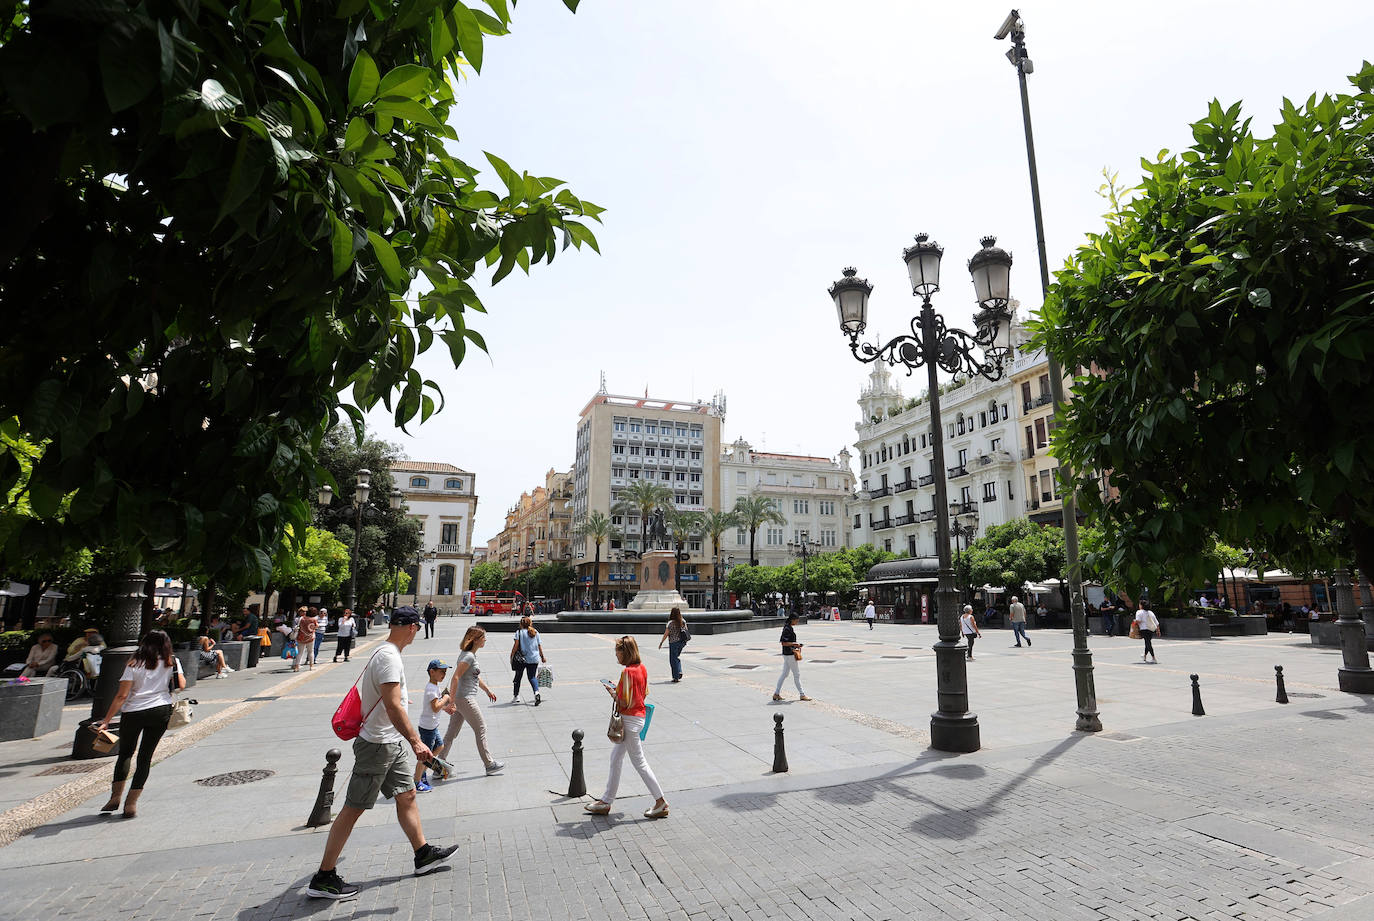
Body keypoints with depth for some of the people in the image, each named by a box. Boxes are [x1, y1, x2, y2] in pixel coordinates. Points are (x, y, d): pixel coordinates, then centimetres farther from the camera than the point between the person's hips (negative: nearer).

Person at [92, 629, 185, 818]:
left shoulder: (134, 664, -1)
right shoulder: (172, 663, 2)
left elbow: (122, 696, -5)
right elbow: (181, 685, 5)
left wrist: (106, 721, 0)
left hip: (134, 713, -1)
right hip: (161, 712, 1)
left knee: (125, 753, 19)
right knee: (145, 756, 9)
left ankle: (116, 796, 15)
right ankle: (131, 803, 9)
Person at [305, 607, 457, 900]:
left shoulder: (386, 653, 8)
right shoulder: (390, 657, -24)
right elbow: (393, 706, -30)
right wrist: (416, 741, -30)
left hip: (393, 744, 10)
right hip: (378, 744, -10)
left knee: (407, 796, 15)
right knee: (353, 809, 1)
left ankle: (424, 855, 26)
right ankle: (323, 878, 14)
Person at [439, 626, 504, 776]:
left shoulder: (471, 655, 11)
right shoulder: (468, 656, -20)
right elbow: (455, 678, -26)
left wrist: (487, 690, 30)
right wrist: (451, 701, -26)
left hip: (461, 699, 9)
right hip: (465, 699, -9)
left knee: (452, 731, 16)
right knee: (481, 730, 2)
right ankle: (489, 764, 12)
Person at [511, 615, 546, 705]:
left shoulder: (519, 632, -4)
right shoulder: (535, 632, 6)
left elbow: (516, 645, -11)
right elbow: (539, 646, 7)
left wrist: (512, 655, 0)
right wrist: (542, 657, 16)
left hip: (521, 659, -3)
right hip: (534, 658, 3)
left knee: (518, 677, 14)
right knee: (532, 677, 10)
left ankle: (516, 696, 24)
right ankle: (536, 692, -15)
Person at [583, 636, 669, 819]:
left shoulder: (627, 672, -23)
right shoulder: (642, 668, 4)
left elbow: (624, 703, -23)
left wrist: (612, 693, -6)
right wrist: (619, 688, 11)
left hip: (629, 720, -10)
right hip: (639, 716, 10)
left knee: (639, 761, 2)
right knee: (615, 758, 17)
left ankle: (661, 802, 12)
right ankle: (606, 801, 28)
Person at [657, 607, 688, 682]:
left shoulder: (670, 623, -14)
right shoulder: (683, 622, -1)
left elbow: (666, 634, -11)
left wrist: (661, 642, -1)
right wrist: (685, 641, 22)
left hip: (673, 643, -5)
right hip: (681, 642, 5)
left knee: (673, 659, 4)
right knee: (677, 657, 24)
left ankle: (676, 677, 5)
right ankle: (679, 672, 11)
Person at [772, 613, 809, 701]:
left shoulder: (788, 628, 12)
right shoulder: (788, 629, -19)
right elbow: (784, 643, -22)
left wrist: (796, 645, 11)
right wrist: (794, 643, -15)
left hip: (787, 654, 10)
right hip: (790, 654, -10)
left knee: (784, 674, 12)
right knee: (797, 674, 1)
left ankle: (776, 694, 14)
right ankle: (802, 695, 11)